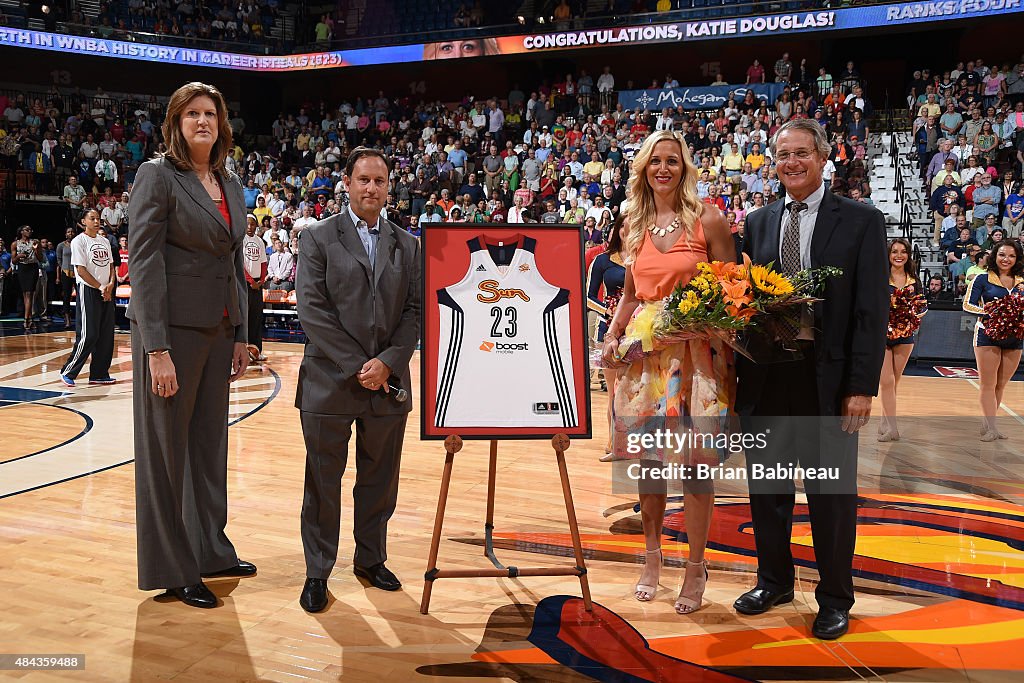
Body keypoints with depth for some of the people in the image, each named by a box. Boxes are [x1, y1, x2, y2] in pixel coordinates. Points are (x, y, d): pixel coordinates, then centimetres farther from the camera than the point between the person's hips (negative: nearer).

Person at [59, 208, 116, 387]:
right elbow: (81, 270, -12)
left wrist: (110, 285, -3)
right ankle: (68, 372, 1)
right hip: (88, 291, -7)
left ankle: (99, 374, 13)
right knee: (88, 335, -10)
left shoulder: (104, 241, 14)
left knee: (106, 334, 5)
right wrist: (100, 287, -12)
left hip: (106, 292, 7)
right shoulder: (79, 241, -6)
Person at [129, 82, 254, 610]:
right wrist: (156, 349, -18)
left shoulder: (230, 184, 13)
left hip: (219, 328, 7)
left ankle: (209, 550, 28)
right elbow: (144, 262, -13)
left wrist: (241, 336, 12)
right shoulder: (157, 175, -7)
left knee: (210, 441, 14)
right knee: (167, 447, 3)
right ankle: (172, 572, 14)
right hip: (173, 328, -7)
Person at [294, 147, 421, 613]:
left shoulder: (406, 244, 11)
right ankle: (317, 572, 21)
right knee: (323, 483, 7)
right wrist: (357, 366, -13)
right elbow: (312, 309, -7)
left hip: (388, 383, 3)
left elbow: (414, 311, 5)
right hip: (330, 382, -3)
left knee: (380, 481, 13)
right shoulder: (318, 238, 1)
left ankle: (371, 559, 31)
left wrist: (387, 362, -10)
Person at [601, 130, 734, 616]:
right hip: (644, 353, 4)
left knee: (696, 461, -1)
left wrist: (725, 356, -12)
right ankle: (652, 557, 26)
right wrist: (612, 334, 4)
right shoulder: (634, 225, 10)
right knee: (648, 458, 9)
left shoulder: (708, 220, -3)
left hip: (695, 352, -4)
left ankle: (696, 567, 16)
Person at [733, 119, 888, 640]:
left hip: (828, 378, -3)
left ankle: (834, 599, 26)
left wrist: (862, 386, -11)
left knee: (832, 493, 8)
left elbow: (872, 309, -4)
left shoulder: (862, 221, 0)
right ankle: (774, 580, 34)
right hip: (765, 375, 4)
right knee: (767, 487, 14)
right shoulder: (758, 223, 10)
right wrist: (737, 374, 1)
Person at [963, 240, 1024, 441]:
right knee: (988, 384, -3)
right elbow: (967, 305, -4)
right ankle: (992, 428, 0)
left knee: (1001, 385, 9)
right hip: (988, 335, -4)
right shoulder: (982, 279, -1)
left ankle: (987, 424, 20)